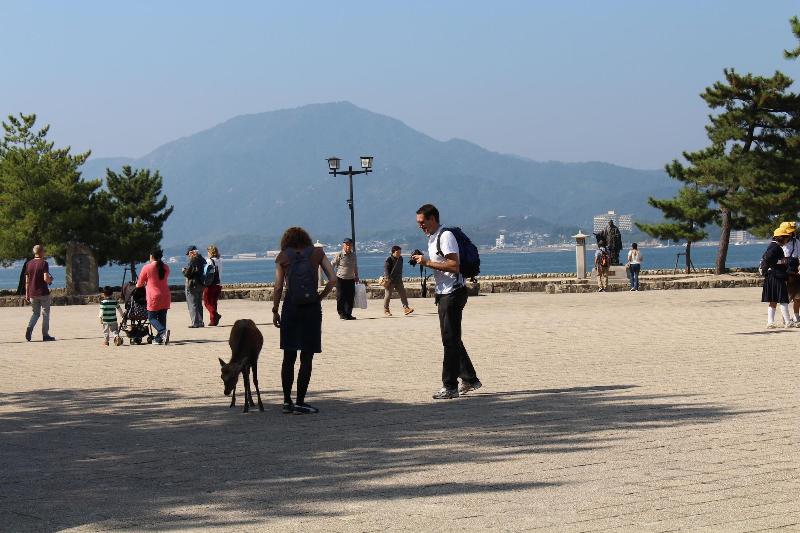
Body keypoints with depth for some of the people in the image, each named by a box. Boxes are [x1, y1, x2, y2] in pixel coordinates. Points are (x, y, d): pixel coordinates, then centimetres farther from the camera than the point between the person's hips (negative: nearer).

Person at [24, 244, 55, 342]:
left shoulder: (29, 264, 7)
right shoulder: (44, 263, -10)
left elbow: (27, 281, 9)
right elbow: (46, 278, -20)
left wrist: (27, 293, 15)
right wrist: (51, 279, 3)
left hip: (32, 293, 5)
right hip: (43, 293, -5)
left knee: (35, 313, 15)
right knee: (45, 314, 6)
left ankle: (29, 328, -10)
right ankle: (45, 335, 7)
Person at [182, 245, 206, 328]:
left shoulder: (192, 260, -17)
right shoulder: (202, 260, 8)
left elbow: (187, 273, -19)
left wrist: (184, 270, 3)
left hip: (192, 285, -8)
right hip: (201, 285, 8)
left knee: (192, 304, -3)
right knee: (199, 304, 16)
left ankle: (196, 322, -7)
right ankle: (200, 322, 20)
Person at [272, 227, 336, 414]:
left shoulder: (283, 257, 4)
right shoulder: (317, 253, 6)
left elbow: (278, 287, 0)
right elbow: (333, 279, -1)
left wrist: (275, 311, 7)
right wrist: (320, 298, 8)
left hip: (290, 307, 1)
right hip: (312, 307, -1)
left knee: (289, 357, 10)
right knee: (307, 357, 3)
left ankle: (287, 401, 10)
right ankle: (300, 402, -1)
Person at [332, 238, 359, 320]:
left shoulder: (353, 255, 8)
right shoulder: (339, 255, -7)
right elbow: (332, 265, -3)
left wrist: (356, 276, 23)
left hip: (351, 279, 4)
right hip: (341, 279, -4)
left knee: (350, 298, 2)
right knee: (341, 298, -1)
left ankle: (348, 314, 10)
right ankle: (342, 314, 8)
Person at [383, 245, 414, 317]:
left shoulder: (400, 258, 9)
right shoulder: (388, 260, -13)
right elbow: (386, 269, -19)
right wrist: (387, 278, -30)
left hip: (398, 280, 6)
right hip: (390, 280, -6)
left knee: (403, 293, -3)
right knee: (388, 295, 0)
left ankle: (406, 308, -4)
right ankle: (386, 310, 12)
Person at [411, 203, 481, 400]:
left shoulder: (446, 236, -14)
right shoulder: (432, 238, 17)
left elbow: (454, 265, -23)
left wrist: (428, 262, -20)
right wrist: (423, 261, 8)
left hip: (453, 293, -10)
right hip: (444, 293, 10)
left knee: (450, 339, -7)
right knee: (452, 339, 15)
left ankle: (450, 387, -3)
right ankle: (469, 379, 23)